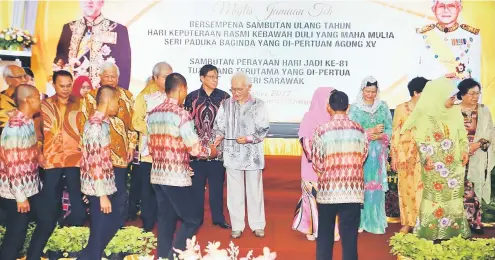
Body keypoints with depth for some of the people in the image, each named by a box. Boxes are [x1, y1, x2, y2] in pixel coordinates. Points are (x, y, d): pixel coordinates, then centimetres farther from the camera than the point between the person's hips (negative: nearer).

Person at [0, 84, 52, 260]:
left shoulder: (28, 121, 4)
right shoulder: (15, 127, -24)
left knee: (46, 222, 15)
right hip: (16, 192, -9)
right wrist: (20, 197, -18)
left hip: (31, 188, 9)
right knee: (16, 235, 4)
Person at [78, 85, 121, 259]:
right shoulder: (97, 125, -20)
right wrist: (103, 195, -21)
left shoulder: (100, 122, 9)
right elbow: (95, 163, -23)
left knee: (112, 223, 19)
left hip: (105, 185, 9)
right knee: (100, 231, 4)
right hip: (99, 188, -9)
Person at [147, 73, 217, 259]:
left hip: (157, 175, 8)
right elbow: (195, 148, -15)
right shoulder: (181, 114, -15)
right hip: (177, 177, -8)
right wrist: (210, 151, 6)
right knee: (192, 220, 4)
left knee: (165, 220, 15)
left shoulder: (152, 114, 9)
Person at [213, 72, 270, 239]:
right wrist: (219, 136, -12)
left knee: (254, 190, 8)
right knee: (234, 192, 8)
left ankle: (257, 225, 21)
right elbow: (219, 125, 8)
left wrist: (249, 138, -19)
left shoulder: (258, 105, -2)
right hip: (232, 154, 2)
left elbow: (263, 129, -5)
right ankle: (237, 226, 19)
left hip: (253, 155, -2)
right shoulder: (226, 105, 5)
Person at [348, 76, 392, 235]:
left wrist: (379, 136, -13)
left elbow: (390, 129, 5)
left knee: (376, 185, 4)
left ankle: (375, 221, 12)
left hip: (378, 152, 2)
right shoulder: (355, 107, 0)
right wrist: (370, 131, -14)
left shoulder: (383, 107, 8)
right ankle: (360, 221, 8)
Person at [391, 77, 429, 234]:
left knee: (421, 187, -2)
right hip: (405, 153, -1)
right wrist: (393, 156, -3)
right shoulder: (401, 108, 2)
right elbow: (395, 133, 1)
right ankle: (407, 222, 15)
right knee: (406, 187, 5)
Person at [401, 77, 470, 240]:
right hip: (434, 164, -4)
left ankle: (453, 228, 20)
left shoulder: (456, 112, 4)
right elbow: (420, 139, -7)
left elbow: (462, 134, 12)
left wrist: (465, 151, 3)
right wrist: (426, 157, -14)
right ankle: (431, 231, 9)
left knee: (454, 195, 8)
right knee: (434, 195, 0)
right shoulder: (425, 115, -9)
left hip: (454, 163, 4)